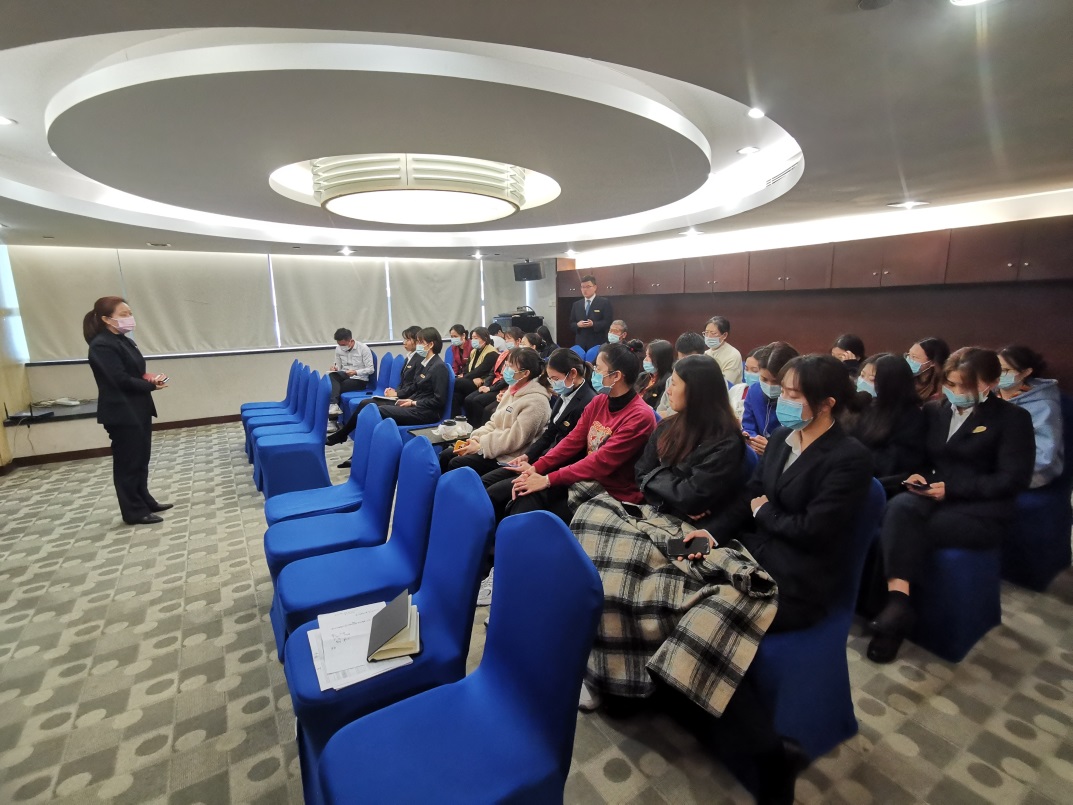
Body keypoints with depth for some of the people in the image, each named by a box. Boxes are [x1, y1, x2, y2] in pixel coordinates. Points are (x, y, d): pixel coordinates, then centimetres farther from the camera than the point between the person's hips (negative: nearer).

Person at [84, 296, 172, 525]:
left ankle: (145, 501, 29)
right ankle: (134, 512, 11)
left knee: (141, 459, 16)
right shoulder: (101, 346, -16)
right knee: (128, 462, 1)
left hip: (138, 409, 9)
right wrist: (152, 386, -10)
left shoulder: (124, 341, 11)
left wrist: (150, 377, -4)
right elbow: (121, 380, -21)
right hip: (122, 413, -9)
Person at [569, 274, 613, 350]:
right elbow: (571, 324, 15)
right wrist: (577, 325, -8)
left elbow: (609, 322, -6)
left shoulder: (604, 302, 2)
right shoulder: (576, 304, 16)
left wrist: (593, 324, -20)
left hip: (598, 344, -4)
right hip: (580, 344, 4)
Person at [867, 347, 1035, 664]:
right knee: (900, 507, -34)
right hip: (933, 499, 4)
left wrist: (952, 488, -17)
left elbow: (1014, 479, -6)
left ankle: (897, 603, -23)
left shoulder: (1013, 418, 3)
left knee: (903, 530, -32)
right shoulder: (933, 410, 17)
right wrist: (918, 475, -6)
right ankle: (897, 600, -42)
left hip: (980, 510, -3)